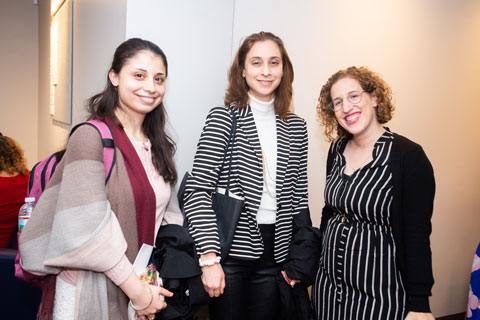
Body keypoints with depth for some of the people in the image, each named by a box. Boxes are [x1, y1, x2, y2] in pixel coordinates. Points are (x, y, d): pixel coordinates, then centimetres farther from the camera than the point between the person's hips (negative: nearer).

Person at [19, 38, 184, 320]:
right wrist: (138, 292, -16)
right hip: (91, 296, -6)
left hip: (144, 285, 6)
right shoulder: (91, 136, -15)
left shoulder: (157, 145, 6)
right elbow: (88, 229, -21)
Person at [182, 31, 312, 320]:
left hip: (274, 255, 4)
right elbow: (197, 190, -12)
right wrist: (209, 257, -17)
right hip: (230, 252, -3)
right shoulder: (224, 118, -6)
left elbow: (299, 197, 10)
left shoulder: (296, 127, 7)